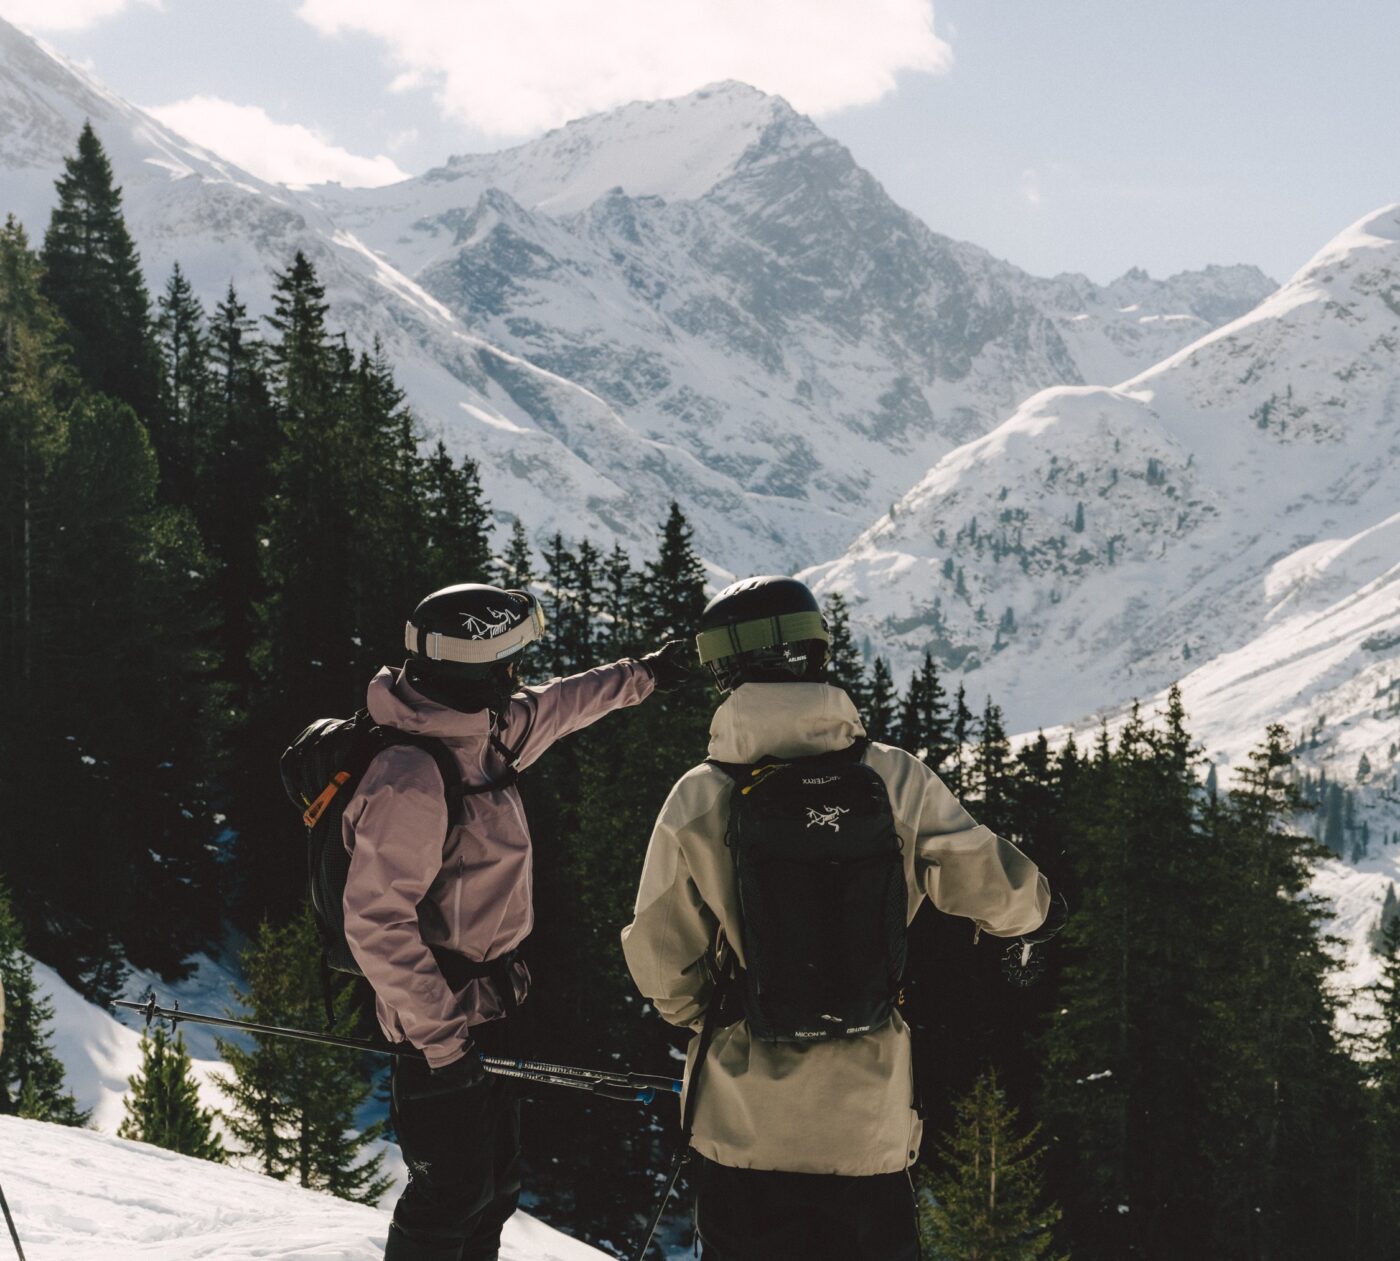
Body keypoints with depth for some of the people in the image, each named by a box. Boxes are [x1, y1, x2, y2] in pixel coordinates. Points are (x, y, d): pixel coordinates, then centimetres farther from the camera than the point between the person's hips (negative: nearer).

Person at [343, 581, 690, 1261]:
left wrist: (642, 675, 35)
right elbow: (374, 922, -28)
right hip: (442, 1016, -10)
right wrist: (440, 1033, -27)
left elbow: (550, 708, 25)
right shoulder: (411, 780, -26)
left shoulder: (477, 733, 3)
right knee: (455, 1192, -3)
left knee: (495, 1182, 18)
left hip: (485, 1002, 10)